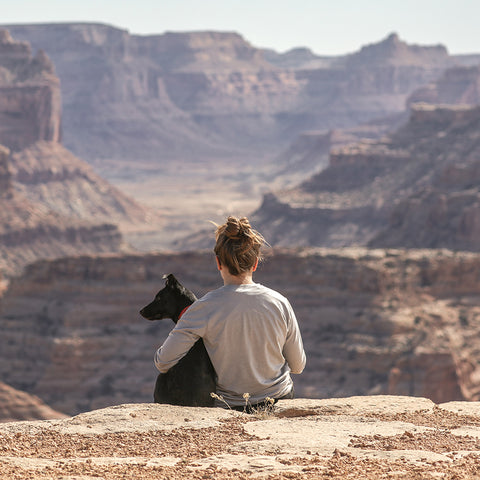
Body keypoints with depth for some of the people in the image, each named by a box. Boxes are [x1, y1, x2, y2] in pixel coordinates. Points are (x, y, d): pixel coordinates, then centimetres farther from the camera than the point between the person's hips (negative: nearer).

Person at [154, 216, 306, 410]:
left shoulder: (206, 308, -18)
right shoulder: (279, 303, -10)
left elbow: (163, 362, -15)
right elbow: (298, 366, 2)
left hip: (229, 406, -3)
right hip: (280, 399, 3)